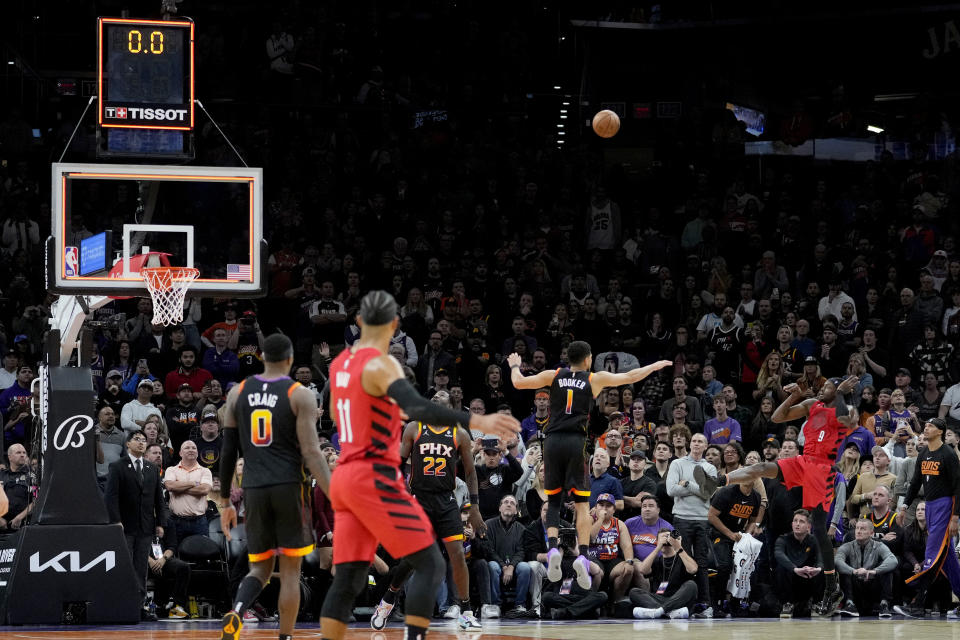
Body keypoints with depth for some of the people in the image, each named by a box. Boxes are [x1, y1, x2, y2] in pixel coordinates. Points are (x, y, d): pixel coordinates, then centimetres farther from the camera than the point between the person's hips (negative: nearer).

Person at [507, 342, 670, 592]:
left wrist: (514, 365, 32)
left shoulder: (554, 375, 10)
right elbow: (631, 377, 15)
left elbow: (519, 383, 11)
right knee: (582, 503, 3)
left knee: (553, 501, 10)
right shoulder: (596, 379, 8)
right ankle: (582, 556, -12)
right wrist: (655, 366, 32)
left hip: (553, 441, 2)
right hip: (576, 442, -2)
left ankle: (553, 547, -12)